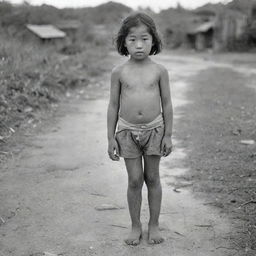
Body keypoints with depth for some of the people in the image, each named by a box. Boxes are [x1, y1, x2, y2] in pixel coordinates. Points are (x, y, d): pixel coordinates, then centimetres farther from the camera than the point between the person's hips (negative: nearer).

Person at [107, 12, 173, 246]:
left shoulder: (159, 71, -4)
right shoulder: (119, 72, -4)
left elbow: (166, 104, 1)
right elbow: (113, 106, 1)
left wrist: (168, 134, -1)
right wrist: (111, 137, -1)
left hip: (154, 130, 0)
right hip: (127, 131, 0)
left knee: (152, 178, 9)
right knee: (134, 180, 4)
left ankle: (154, 225, 23)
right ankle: (136, 226, 19)